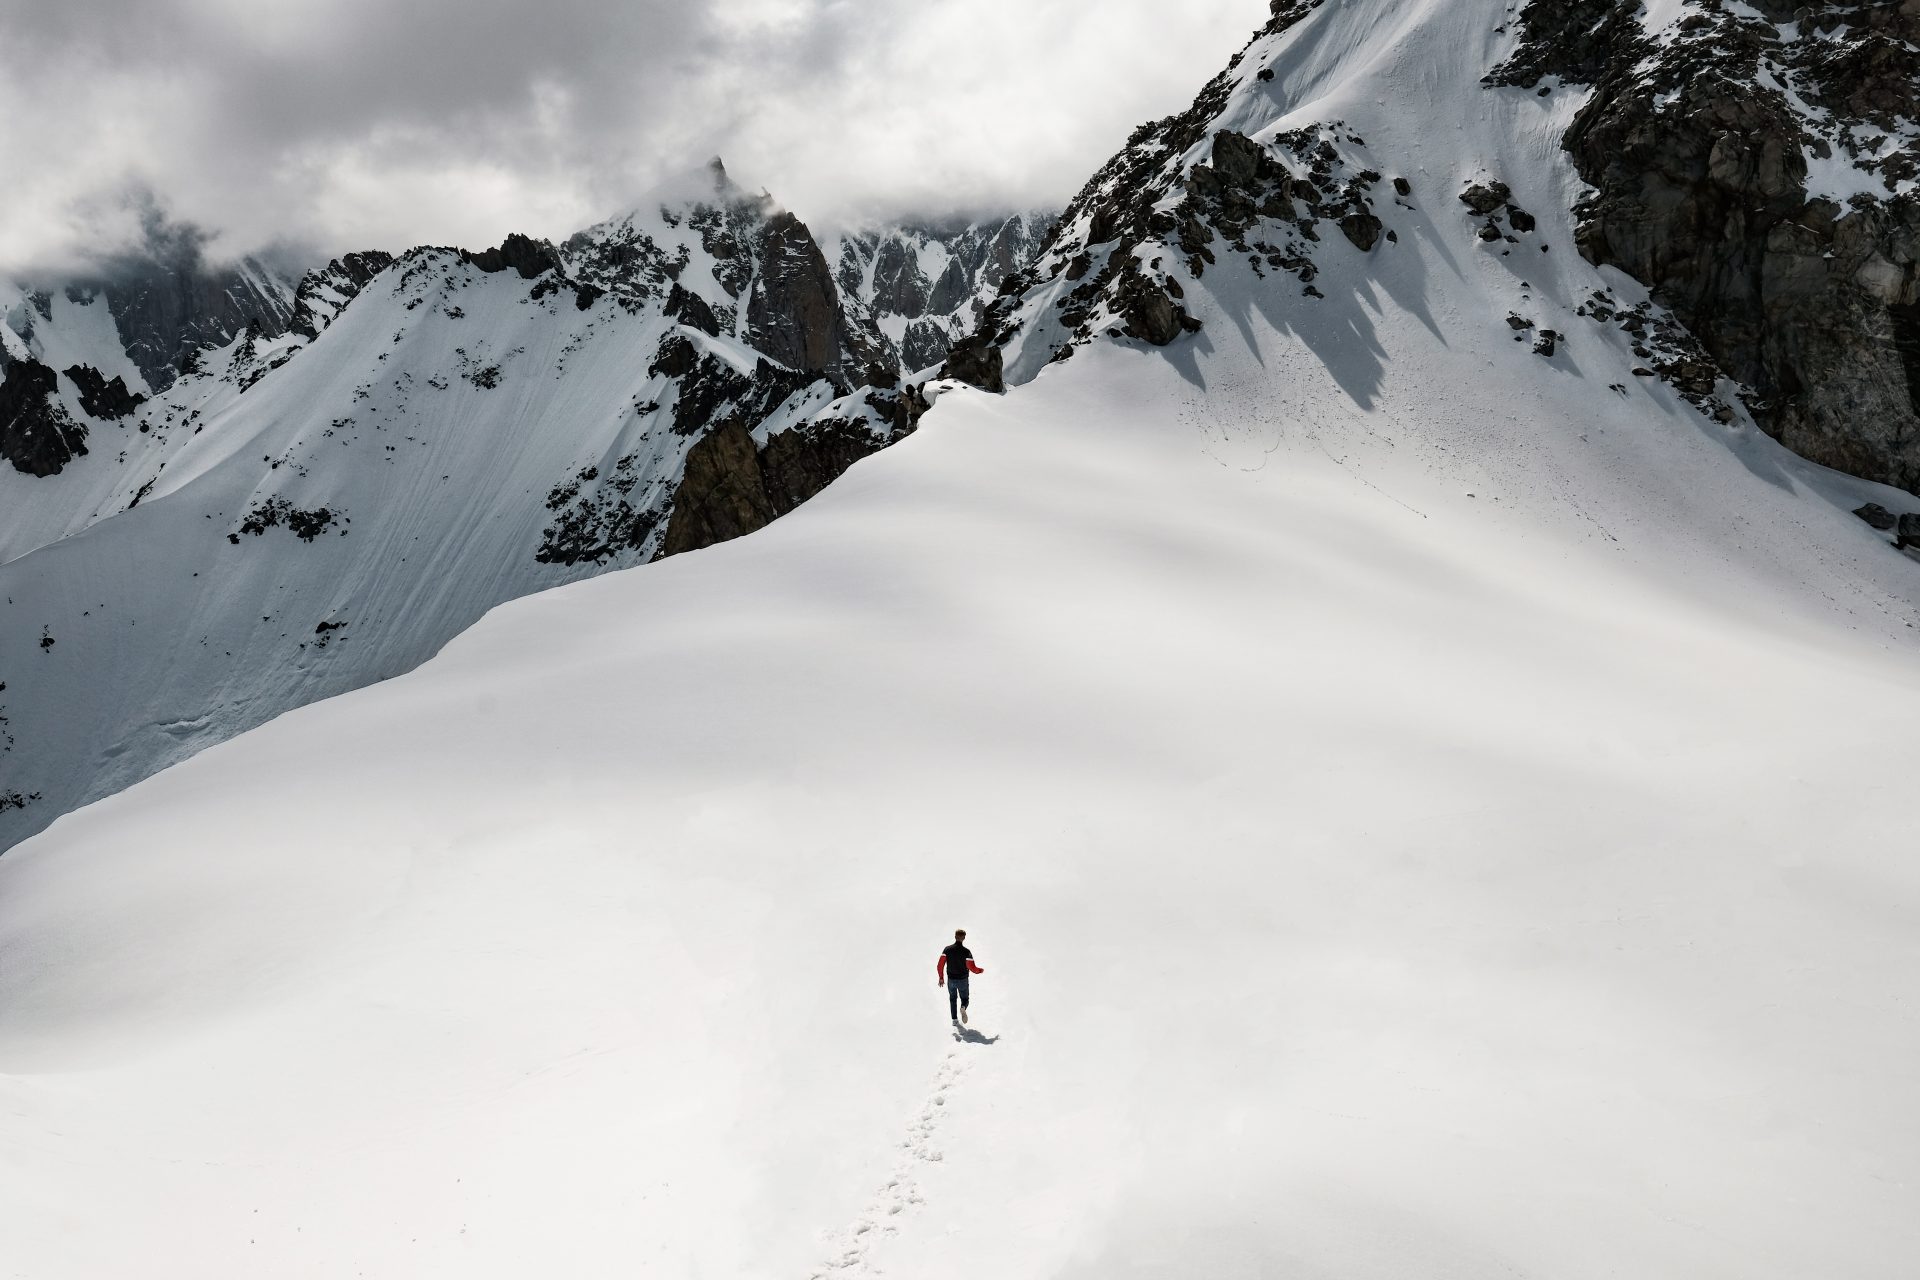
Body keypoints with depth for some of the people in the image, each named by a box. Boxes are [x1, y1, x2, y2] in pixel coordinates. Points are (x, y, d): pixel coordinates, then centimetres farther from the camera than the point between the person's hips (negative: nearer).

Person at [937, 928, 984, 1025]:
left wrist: (941, 978, 2)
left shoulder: (947, 949, -8)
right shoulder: (966, 952, -15)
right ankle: (963, 1008, -19)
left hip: (951, 980, 2)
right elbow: (972, 968, -17)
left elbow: (940, 965, -11)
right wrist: (981, 970, 5)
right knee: (964, 999, 15)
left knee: (953, 999, 22)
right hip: (963, 981, -2)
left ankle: (955, 1019, 14)